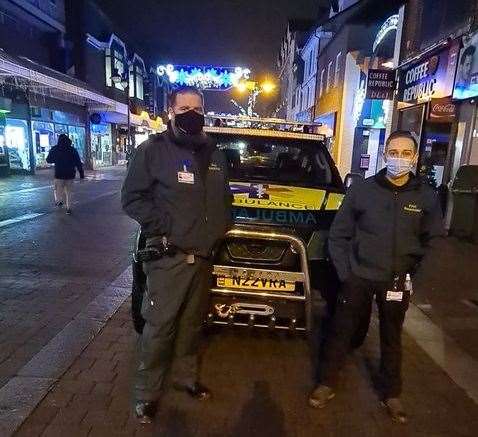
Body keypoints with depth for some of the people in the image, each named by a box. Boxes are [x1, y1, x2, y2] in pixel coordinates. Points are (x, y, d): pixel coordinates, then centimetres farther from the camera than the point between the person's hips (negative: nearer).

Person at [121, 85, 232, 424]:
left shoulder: (214, 154, 12)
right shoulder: (153, 149, -6)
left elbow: (224, 198, 22)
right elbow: (133, 198, -9)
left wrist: (221, 227, 8)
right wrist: (164, 227, -17)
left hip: (203, 257, 6)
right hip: (169, 257, -5)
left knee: (192, 322, 19)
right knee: (159, 326, 2)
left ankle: (186, 377, 39)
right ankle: (147, 392, 23)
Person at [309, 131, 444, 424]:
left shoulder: (427, 196, -1)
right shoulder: (362, 189, -6)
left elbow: (434, 242, 7)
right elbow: (338, 235, -3)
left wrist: (415, 275, -2)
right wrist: (344, 273, -8)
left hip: (398, 282, 2)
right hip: (359, 278, -1)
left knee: (392, 339, 18)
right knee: (342, 332, 9)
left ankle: (392, 394, 38)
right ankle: (327, 384, 29)